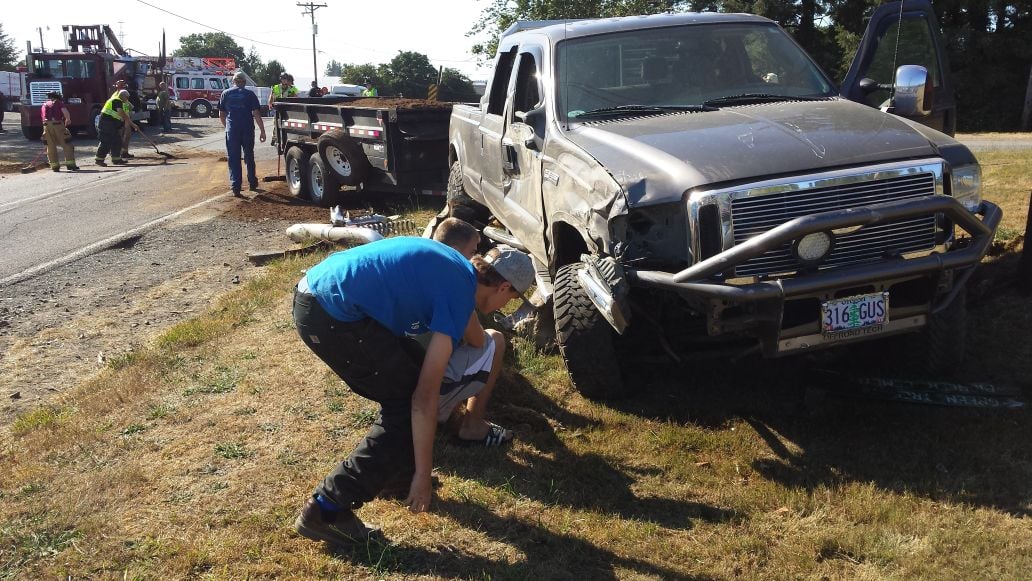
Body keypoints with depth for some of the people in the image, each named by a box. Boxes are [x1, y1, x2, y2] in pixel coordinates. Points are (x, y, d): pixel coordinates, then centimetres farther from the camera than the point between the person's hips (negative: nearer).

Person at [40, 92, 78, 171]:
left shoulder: (44, 105, 25)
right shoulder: (59, 102, 11)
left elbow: (42, 117, 22)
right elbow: (66, 113, -6)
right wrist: (67, 120, 11)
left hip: (46, 125, 4)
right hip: (58, 124, -4)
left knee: (51, 147, 9)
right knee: (67, 145, 3)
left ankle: (55, 166, 7)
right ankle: (70, 164, -1)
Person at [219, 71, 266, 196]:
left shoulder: (226, 94, 5)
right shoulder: (250, 95, -1)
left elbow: (221, 115, 9)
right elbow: (256, 114, -8)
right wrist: (262, 131, -6)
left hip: (232, 131, 0)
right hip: (248, 130, 0)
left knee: (233, 159, 2)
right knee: (249, 157, 16)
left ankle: (235, 187, -4)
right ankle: (252, 183, 26)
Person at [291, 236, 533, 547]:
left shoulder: (455, 265, 16)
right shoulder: (459, 295, -9)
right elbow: (425, 396, -11)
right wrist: (423, 475, -5)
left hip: (313, 288, 10)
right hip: (331, 318, -10)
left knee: (412, 367, 19)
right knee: (406, 404, 0)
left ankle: (394, 466, 33)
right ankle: (327, 508, 0)